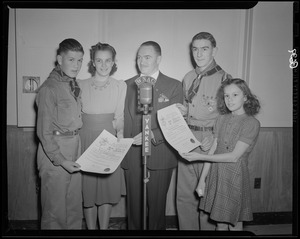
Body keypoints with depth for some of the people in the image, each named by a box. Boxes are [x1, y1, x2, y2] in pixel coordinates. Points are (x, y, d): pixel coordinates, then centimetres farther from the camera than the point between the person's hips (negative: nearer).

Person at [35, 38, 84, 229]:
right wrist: (60, 160, -17)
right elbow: (44, 131, -14)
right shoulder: (48, 88, -13)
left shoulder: (74, 86, 9)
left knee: (75, 206, 18)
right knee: (55, 208, 7)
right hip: (54, 153, -7)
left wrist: (77, 151, 6)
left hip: (75, 151, 7)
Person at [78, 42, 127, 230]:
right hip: (87, 141, 0)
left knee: (108, 187, 8)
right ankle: (91, 227, 25)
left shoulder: (121, 86, 2)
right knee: (88, 189, 7)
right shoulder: (81, 85, 0)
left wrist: (119, 131, -15)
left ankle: (104, 227, 26)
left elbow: (119, 118, 2)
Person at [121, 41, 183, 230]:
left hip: (160, 156, -2)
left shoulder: (174, 86, -1)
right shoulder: (127, 85, 9)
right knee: (134, 203, 13)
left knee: (157, 204, 11)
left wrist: (152, 134, -21)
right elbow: (122, 119, 8)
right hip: (131, 155, 3)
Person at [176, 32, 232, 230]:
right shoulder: (188, 78, 13)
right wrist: (182, 110, 2)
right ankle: (187, 228, 29)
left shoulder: (224, 79, -6)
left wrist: (215, 137, -21)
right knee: (184, 196, 12)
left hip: (210, 143, -5)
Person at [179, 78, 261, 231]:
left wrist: (200, 157, -18)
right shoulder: (221, 119, 6)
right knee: (220, 224, 14)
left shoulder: (252, 123, -10)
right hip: (216, 175, 4)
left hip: (235, 177, -4)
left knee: (235, 224, 10)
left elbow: (234, 156, -16)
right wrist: (202, 180, 3)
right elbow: (213, 150, 5)